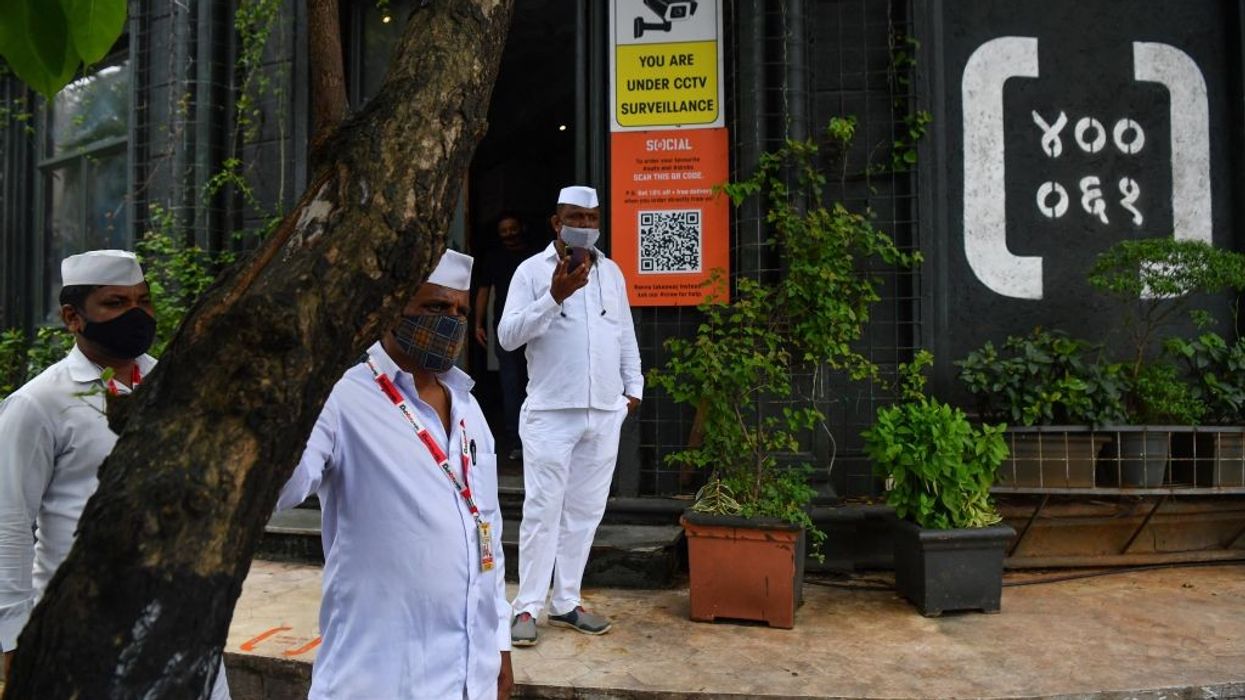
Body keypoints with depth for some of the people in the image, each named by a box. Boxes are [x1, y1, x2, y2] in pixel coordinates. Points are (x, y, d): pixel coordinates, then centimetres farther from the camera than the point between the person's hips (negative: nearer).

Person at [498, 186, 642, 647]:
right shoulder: (533, 270, -2)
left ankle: (566, 603, 20)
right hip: (551, 412, -5)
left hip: (605, 413, 5)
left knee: (585, 510, 9)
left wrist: (634, 385, 15)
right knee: (543, 510, -2)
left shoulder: (611, 272, 14)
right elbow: (507, 335, -11)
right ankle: (528, 607, 8)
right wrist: (555, 297, -20)